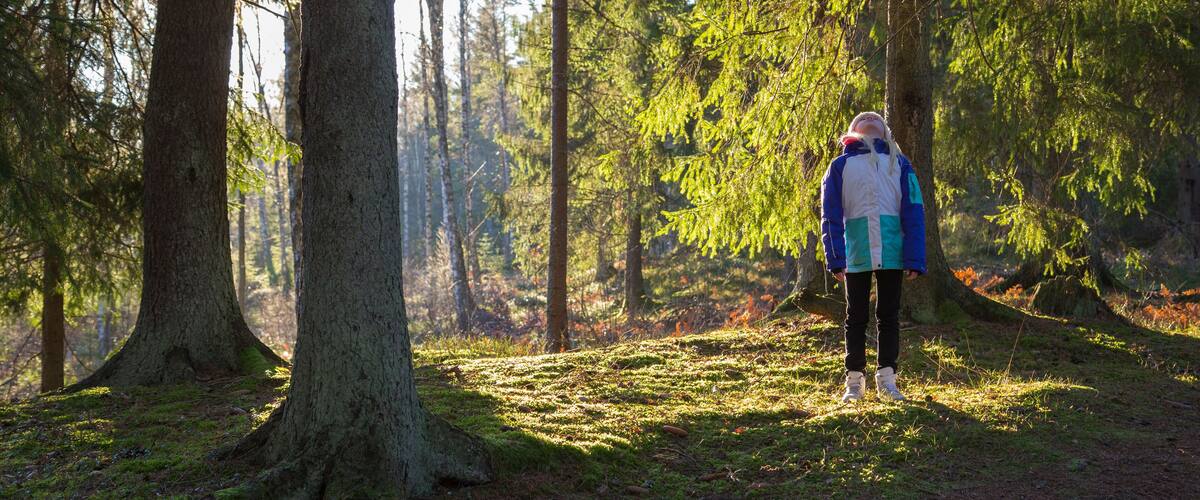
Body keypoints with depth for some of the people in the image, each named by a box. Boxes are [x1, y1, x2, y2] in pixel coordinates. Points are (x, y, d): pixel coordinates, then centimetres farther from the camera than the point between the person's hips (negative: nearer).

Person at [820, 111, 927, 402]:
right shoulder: (841, 166, 8)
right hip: (856, 255, -1)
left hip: (891, 255, 1)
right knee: (856, 318, 5)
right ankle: (854, 381, 8)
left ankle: (886, 379, 11)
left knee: (889, 316, 6)